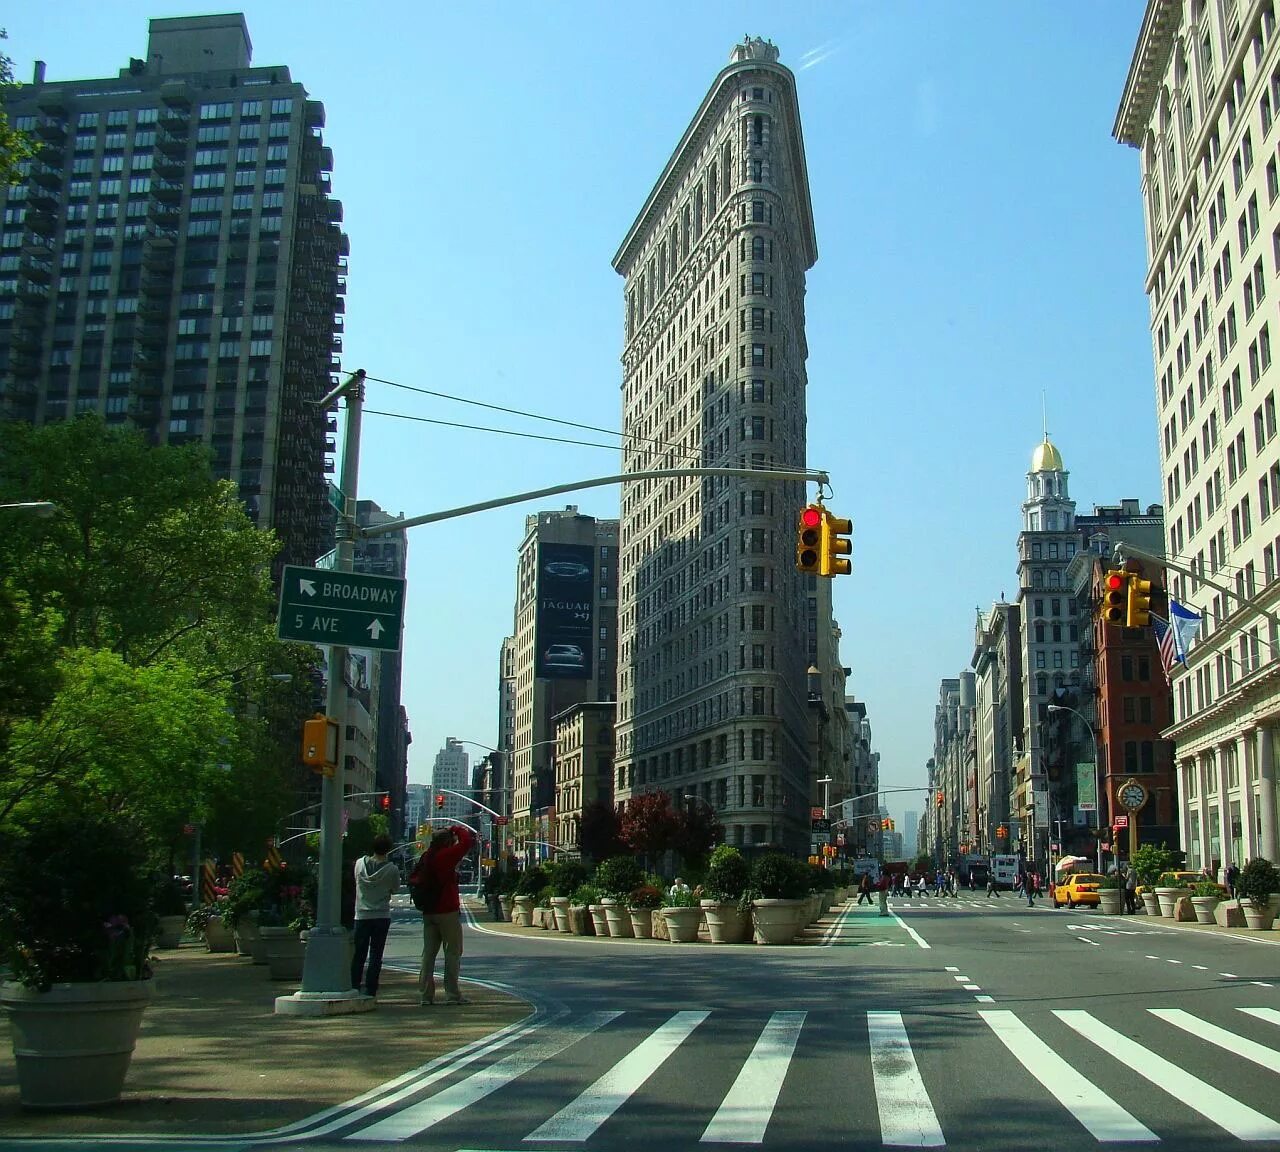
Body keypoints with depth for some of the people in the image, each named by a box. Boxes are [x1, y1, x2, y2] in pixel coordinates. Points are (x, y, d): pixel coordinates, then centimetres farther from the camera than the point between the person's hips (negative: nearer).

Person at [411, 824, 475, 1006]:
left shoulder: (425, 858, 8)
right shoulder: (446, 856, -13)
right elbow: (467, 841, -16)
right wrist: (458, 829, 1)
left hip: (428, 913, 7)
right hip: (448, 911, -7)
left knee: (429, 952, 9)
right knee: (453, 952, 0)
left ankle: (425, 994, 8)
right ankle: (452, 994, -2)